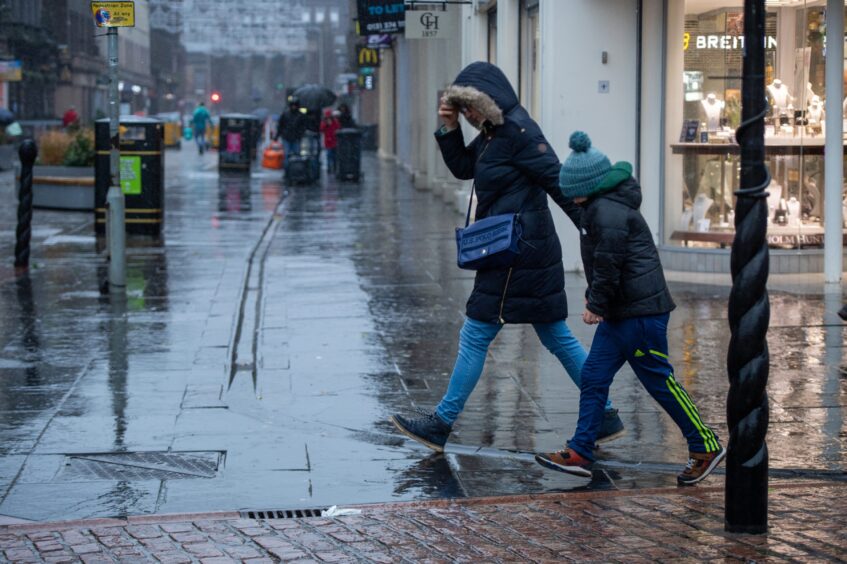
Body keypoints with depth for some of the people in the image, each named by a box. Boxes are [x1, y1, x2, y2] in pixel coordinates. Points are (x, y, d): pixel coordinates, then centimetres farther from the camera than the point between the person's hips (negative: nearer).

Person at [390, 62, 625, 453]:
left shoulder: (518, 132, -16)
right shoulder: (493, 133, 14)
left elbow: (558, 182, -18)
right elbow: (462, 168, 22)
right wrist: (449, 128, 7)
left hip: (518, 252, -10)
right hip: (523, 252, 10)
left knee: (475, 336, -3)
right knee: (556, 336, 13)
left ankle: (441, 425, 5)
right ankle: (605, 417, 17)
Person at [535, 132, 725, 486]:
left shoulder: (609, 213, -19)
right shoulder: (597, 208, 14)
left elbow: (608, 264, -20)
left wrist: (596, 304, -11)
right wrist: (594, 297, 14)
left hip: (641, 312, -10)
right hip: (621, 312, 11)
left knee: (660, 382, -2)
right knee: (593, 377, 7)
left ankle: (706, 447, 10)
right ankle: (579, 454, 8)